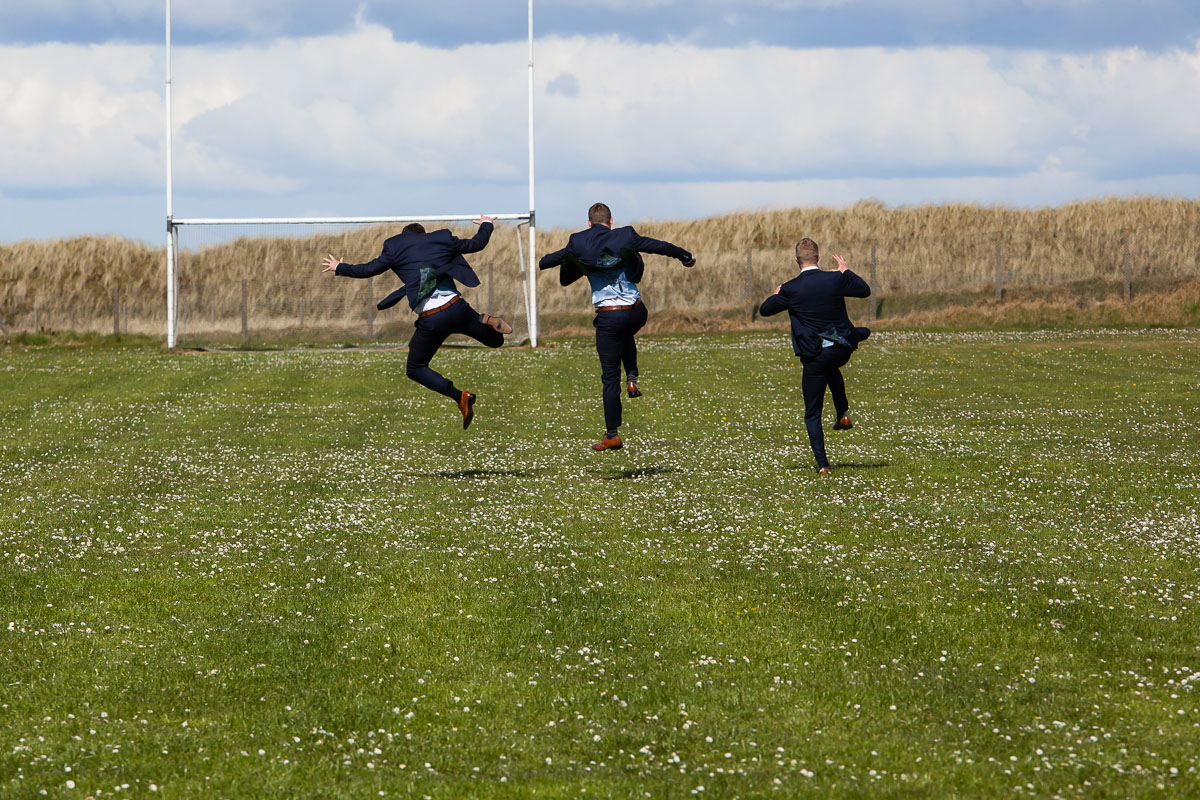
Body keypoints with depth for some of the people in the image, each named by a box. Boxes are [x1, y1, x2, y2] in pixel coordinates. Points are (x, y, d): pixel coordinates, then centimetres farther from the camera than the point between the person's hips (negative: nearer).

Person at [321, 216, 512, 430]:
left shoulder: (396, 250, 7)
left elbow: (369, 269, 11)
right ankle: (486, 321, -15)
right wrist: (486, 225, 49)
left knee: (415, 369, 16)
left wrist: (339, 268, 29)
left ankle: (460, 396, -8)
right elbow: (477, 244, 27)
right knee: (495, 340, 24)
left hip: (430, 320, -3)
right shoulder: (442, 239, 15)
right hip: (456, 307, 3)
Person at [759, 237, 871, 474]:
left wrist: (776, 294, 24)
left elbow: (764, 310, 4)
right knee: (831, 367, 42)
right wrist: (847, 270, 26)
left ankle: (822, 463, -1)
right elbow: (864, 290, 13)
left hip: (814, 355, -3)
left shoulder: (790, 289, -10)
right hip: (842, 350, 3)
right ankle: (843, 413, 27)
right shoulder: (836, 280, -5)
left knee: (812, 414, 8)